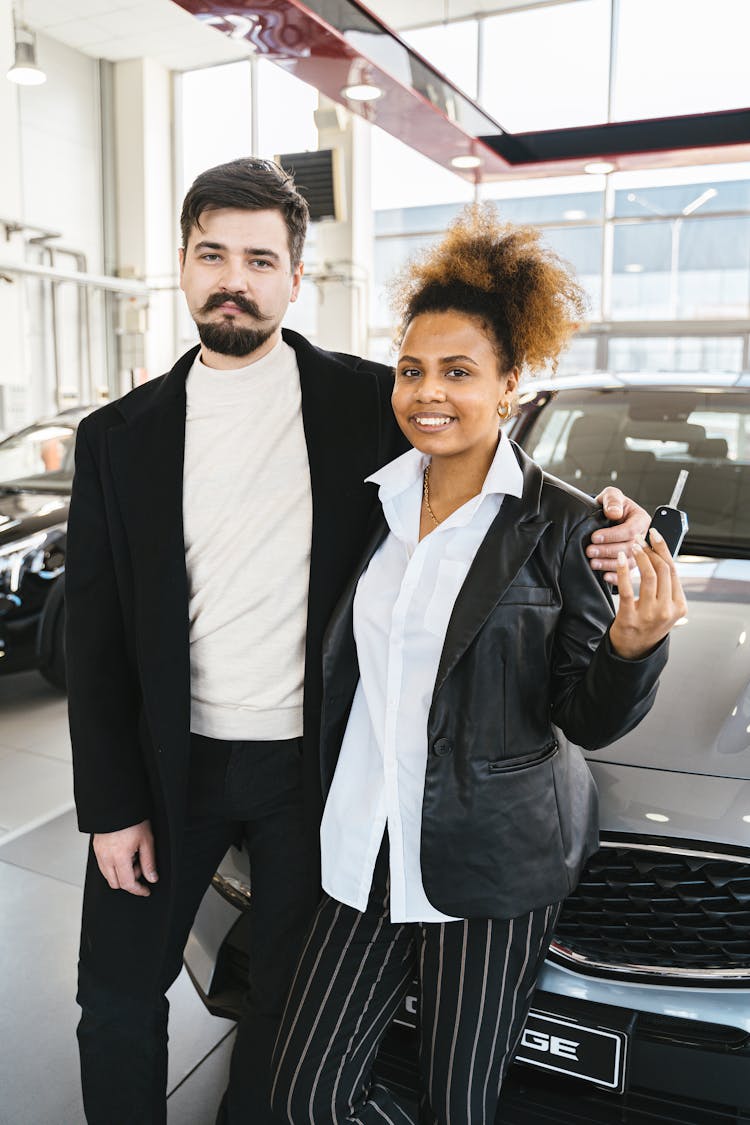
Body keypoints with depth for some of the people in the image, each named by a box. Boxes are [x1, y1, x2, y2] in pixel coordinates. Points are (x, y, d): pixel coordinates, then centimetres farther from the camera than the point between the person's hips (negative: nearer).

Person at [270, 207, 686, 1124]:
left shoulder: (560, 524, -11)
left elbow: (587, 721, -8)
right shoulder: (376, 504, 3)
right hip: (368, 847, 5)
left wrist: (632, 644, -25)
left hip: (493, 863, -4)